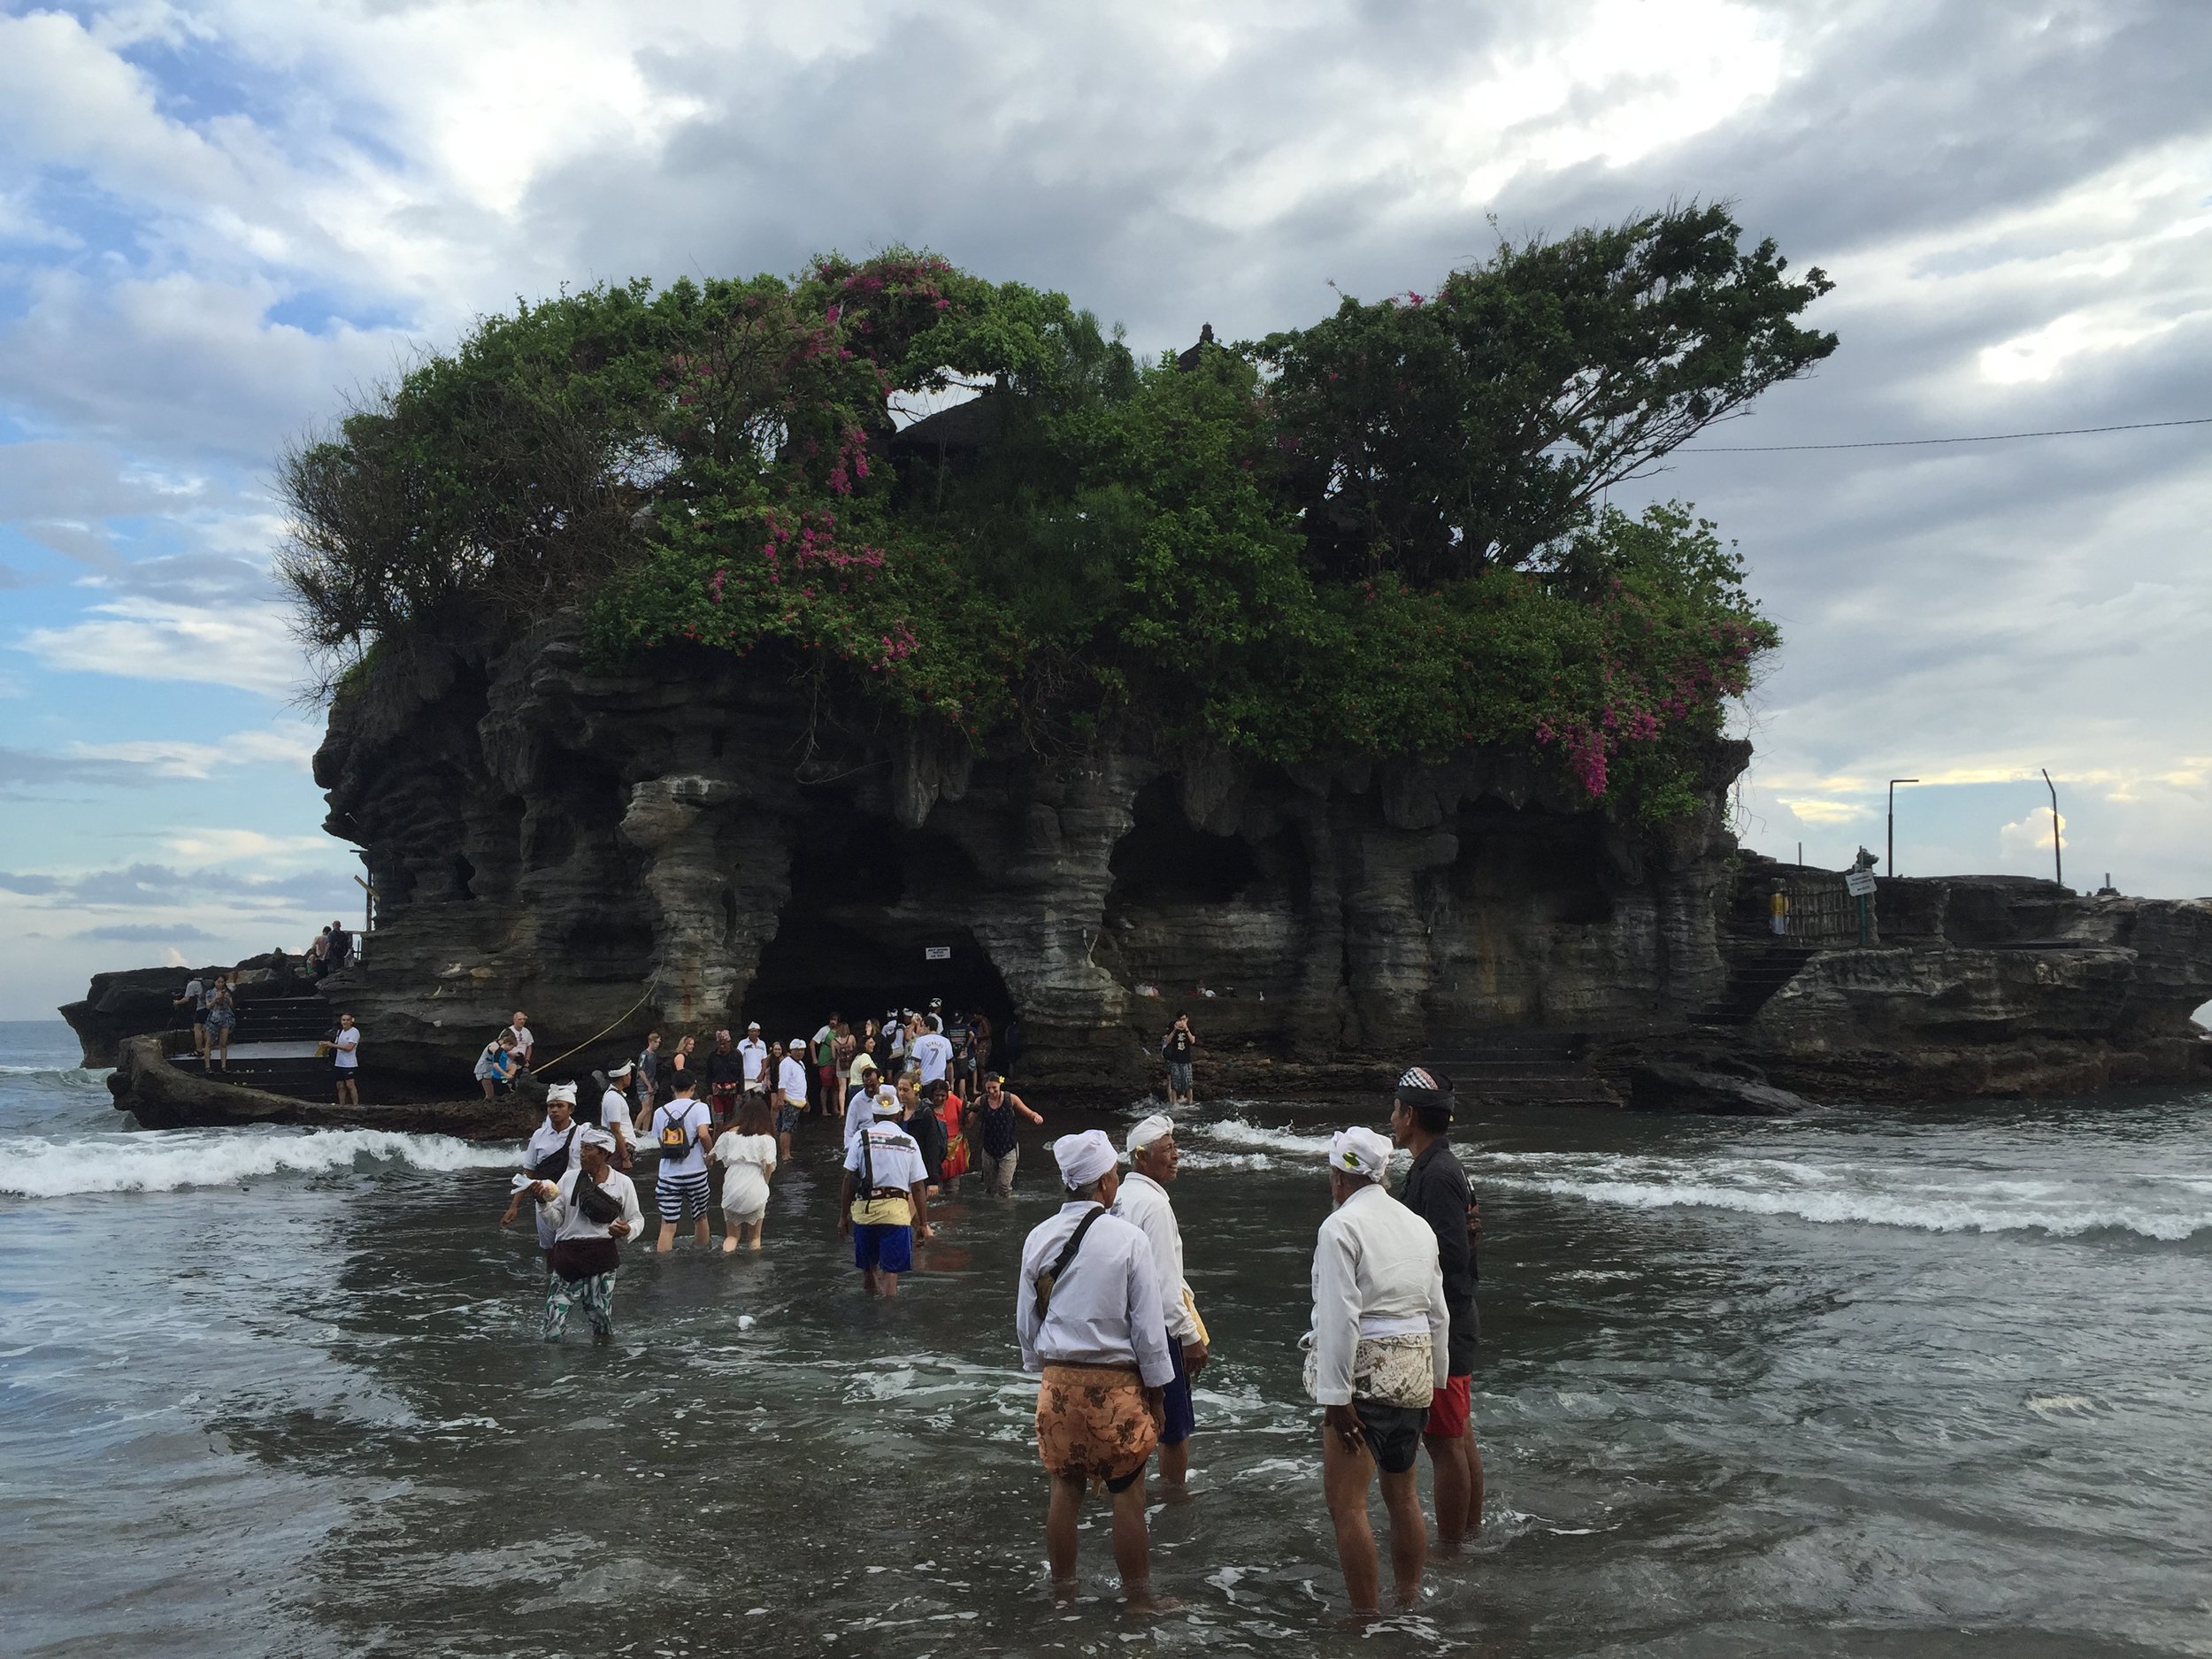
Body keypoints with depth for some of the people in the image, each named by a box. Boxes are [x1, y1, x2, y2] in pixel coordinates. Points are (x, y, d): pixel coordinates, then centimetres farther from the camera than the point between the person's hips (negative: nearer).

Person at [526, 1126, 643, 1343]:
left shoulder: (623, 1183, 3)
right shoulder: (569, 1178, 6)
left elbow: (636, 1219, 9)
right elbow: (556, 1218, 8)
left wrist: (628, 1230, -13)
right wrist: (543, 1204, -12)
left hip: (602, 1255, -1)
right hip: (568, 1254, 1)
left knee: (601, 1318, 4)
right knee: (552, 1332, -4)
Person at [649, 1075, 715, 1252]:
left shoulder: (660, 1112, 5)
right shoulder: (699, 1107, -5)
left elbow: (660, 1143, 8)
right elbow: (703, 1134, -20)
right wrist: (710, 1151, -4)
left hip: (668, 1173, 1)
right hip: (695, 1173, -1)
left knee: (667, 1226, 0)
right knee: (701, 1217, 20)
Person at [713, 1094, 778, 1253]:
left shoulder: (730, 1134, 8)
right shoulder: (767, 1139, 0)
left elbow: (714, 1157, 5)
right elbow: (769, 1165, -12)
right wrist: (765, 1183, 5)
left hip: (731, 1189, 2)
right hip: (755, 1190, -2)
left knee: (731, 1235, 14)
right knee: (755, 1235, 19)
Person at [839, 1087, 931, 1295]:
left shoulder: (862, 1138, 3)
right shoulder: (909, 1143, 4)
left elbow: (849, 1179, 0)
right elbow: (919, 1187, 3)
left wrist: (843, 1215, 6)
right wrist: (923, 1223, 10)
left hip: (865, 1207, 1)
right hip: (896, 1208, -1)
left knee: (867, 1266, 17)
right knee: (891, 1270, 3)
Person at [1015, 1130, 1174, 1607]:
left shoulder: (1039, 1238, 0)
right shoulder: (1128, 1240, -13)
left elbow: (1025, 1320, 9)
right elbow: (1148, 1326, -9)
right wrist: (1155, 1391, 2)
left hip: (1057, 1379, 4)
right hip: (1115, 1381, -4)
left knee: (1065, 1490, 14)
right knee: (1127, 1495, 6)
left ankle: (1062, 1593, 25)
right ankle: (1138, 1599, 14)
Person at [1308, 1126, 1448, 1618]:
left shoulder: (1340, 1226, -12)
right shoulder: (1418, 1225, 10)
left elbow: (1340, 1317, -18)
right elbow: (1439, 1314, 13)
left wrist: (1336, 1397, -17)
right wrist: (1434, 1383, 21)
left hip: (1364, 1374, -8)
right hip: (1413, 1374, 8)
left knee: (1346, 1503, -2)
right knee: (1403, 1493, 19)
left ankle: (1368, 1616, -1)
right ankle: (1409, 1603, 29)